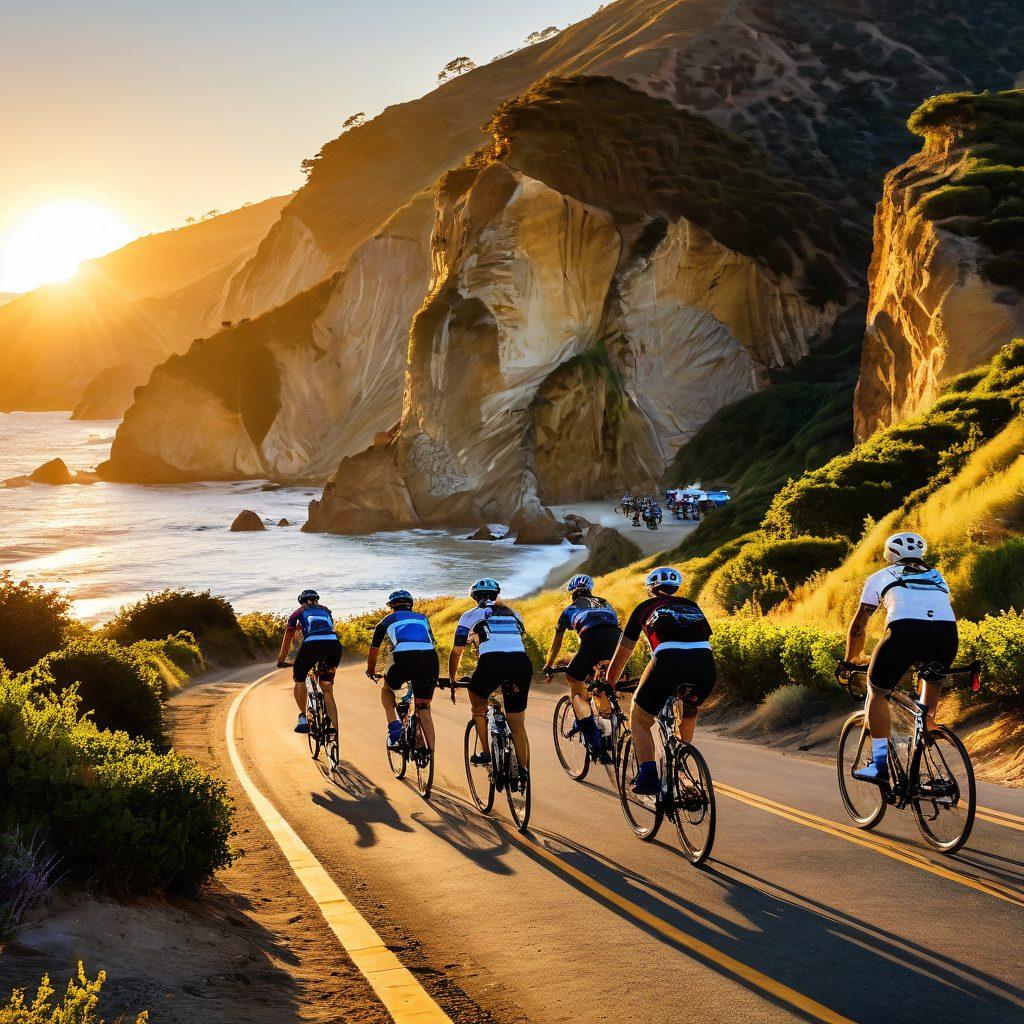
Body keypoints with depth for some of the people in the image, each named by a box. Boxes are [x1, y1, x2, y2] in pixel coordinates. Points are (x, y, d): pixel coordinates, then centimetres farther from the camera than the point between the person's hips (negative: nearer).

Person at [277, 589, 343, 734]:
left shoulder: (298, 613, 28)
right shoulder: (326, 611, 35)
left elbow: (287, 639, 34)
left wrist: (281, 661, 47)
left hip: (312, 645, -3)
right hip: (334, 645, 3)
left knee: (299, 679, 21)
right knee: (327, 689, 16)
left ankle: (303, 719, 8)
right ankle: (335, 729, 7)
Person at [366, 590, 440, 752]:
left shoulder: (387, 620, 26)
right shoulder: (422, 618, 33)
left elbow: (374, 650, 32)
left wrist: (370, 671, 49)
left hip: (404, 659, -2)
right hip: (430, 659, 2)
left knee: (387, 690, 28)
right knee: (424, 708, 17)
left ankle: (394, 725, 6)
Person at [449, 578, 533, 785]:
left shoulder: (471, 616, 20)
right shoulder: (513, 614, 30)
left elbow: (456, 653, 25)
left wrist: (452, 680, 39)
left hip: (492, 662, -3)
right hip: (522, 663, 3)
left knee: (478, 706, 26)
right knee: (518, 726, 12)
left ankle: (485, 752, 18)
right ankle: (523, 773, 7)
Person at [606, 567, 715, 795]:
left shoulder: (645, 608, 26)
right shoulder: (692, 606, 33)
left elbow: (623, 651, 31)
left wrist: (608, 683, 45)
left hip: (669, 660, -3)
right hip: (706, 667, 3)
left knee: (639, 719, 17)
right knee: (688, 712, 34)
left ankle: (648, 775, 0)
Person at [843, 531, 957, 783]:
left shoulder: (881, 577, 29)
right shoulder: (937, 577, 38)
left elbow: (858, 625, 32)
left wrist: (850, 661, 46)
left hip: (905, 630, -3)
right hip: (947, 632, 3)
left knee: (878, 692, 16)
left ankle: (880, 764, 5)